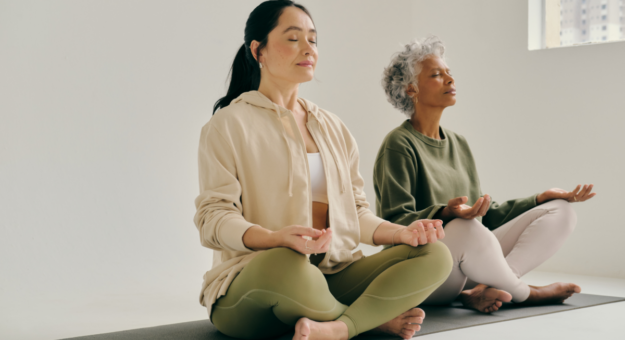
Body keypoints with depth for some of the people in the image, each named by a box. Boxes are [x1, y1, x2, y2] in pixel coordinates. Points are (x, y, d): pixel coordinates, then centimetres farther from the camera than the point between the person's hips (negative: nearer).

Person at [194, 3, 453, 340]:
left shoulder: (332, 127, 21)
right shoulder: (230, 123, 2)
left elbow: (355, 210, 18)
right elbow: (213, 217, -8)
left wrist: (401, 231, -3)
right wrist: (276, 238, -28)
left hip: (334, 276, 6)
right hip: (251, 282, -5)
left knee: (435, 255, -15)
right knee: (284, 263, -41)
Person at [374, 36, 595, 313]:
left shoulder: (458, 144, 19)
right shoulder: (399, 145, -6)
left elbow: (487, 214, 22)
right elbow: (397, 222, -15)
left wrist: (542, 199, 13)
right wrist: (447, 212, -32)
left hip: (470, 260, 8)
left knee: (560, 212, -2)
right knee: (465, 230, -41)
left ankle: (484, 291, -20)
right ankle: (524, 293, -10)